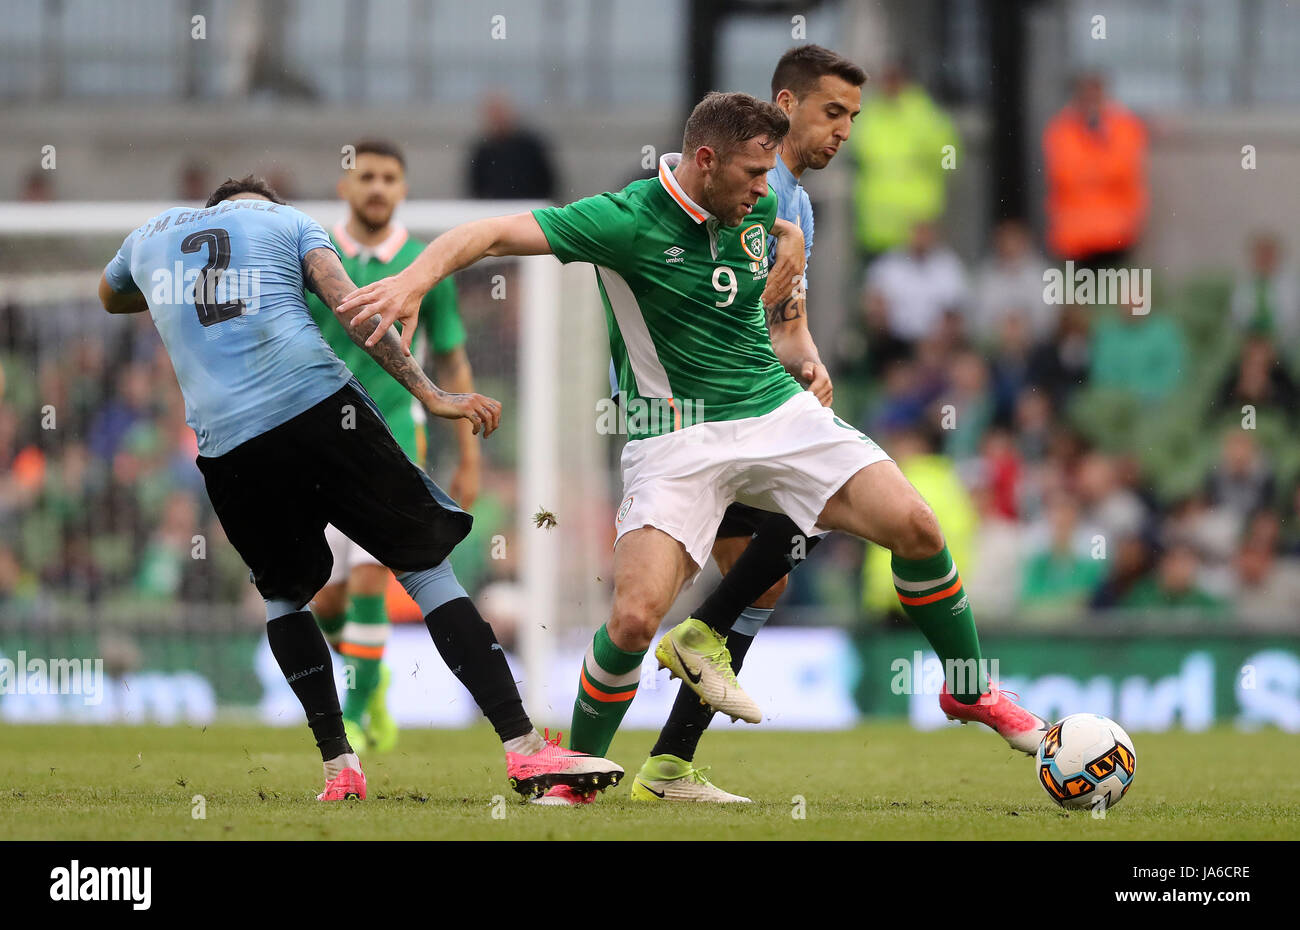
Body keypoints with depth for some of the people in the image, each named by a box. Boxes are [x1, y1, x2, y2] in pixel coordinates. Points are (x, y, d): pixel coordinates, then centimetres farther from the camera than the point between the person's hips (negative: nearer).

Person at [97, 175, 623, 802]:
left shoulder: (150, 236, 26)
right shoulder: (287, 221, 19)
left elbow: (110, 298, 49)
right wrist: (430, 395, -1)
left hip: (224, 440, 2)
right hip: (319, 407, -2)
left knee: (284, 593, 24)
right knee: (425, 564, 3)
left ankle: (338, 766, 12)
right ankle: (524, 749, -7)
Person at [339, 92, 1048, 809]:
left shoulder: (759, 210, 4)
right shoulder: (629, 221, -16)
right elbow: (491, 235, -23)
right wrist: (415, 278, -38)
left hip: (775, 408, 5)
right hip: (675, 436, -5)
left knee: (914, 527, -10)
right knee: (636, 618, -20)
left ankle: (969, 692, 13)